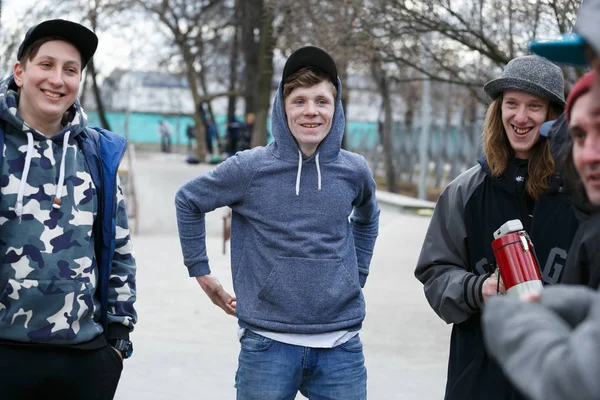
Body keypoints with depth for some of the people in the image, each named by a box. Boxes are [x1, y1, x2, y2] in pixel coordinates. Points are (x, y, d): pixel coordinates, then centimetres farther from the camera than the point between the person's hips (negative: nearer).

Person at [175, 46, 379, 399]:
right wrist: (201, 271, 9)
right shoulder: (250, 168, -4)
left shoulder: (354, 170, 3)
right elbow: (188, 201, 11)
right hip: (268, 344, -2)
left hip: (341, 346, 2)